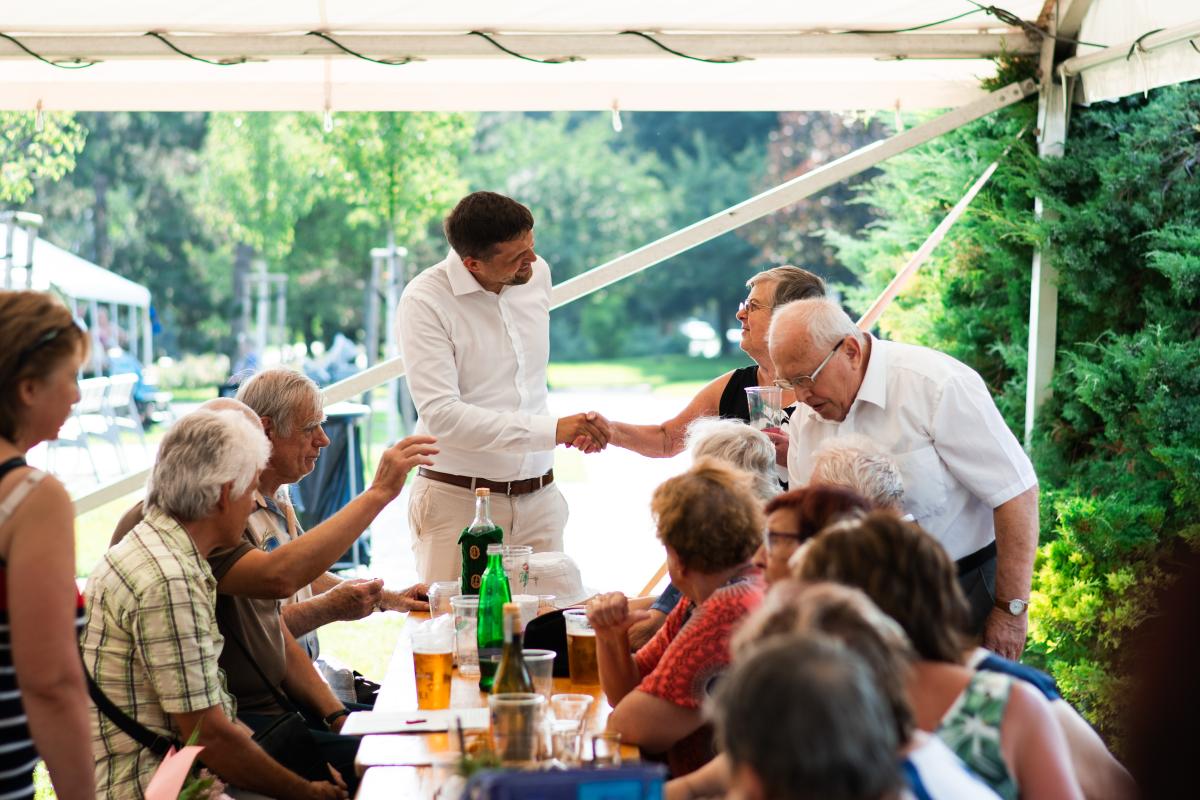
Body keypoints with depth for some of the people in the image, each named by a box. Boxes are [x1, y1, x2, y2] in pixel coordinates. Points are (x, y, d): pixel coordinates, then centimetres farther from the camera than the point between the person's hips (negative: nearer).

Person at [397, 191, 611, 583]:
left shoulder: (537, 274, 6)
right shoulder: (425, 301, -14)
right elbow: (441, 414, -22)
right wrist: (551, 430, -25)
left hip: (538, 501, 5)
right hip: (459, 503, -5)